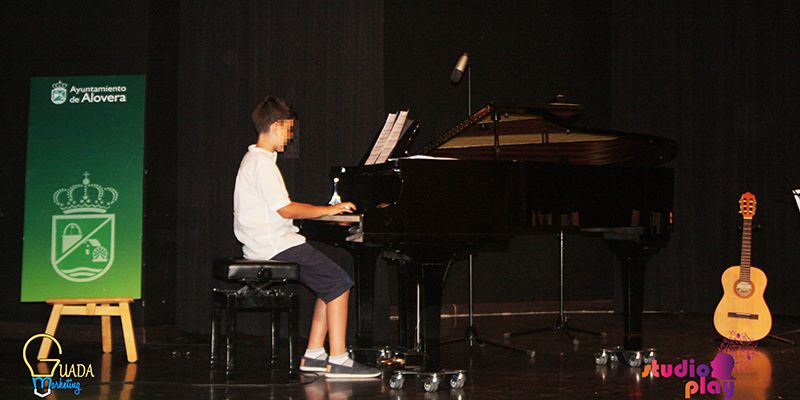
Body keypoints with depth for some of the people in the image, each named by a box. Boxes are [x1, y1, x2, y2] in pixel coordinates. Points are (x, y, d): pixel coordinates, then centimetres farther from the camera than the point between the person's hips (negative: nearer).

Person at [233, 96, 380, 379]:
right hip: (275, 247, -11)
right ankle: (337, 360, -15)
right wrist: (329, 210, -10)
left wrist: (322, 212, 17)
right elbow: (285, 209, -19)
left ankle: (314, 355, 6)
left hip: (266, 245, 11)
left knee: (330, 282, 11)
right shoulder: (262, 162, -14)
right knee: (339, 283, -12)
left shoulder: (254, 159, 20)